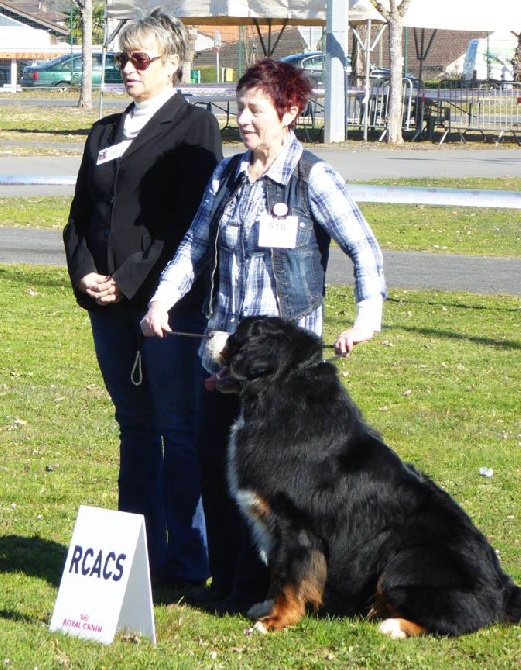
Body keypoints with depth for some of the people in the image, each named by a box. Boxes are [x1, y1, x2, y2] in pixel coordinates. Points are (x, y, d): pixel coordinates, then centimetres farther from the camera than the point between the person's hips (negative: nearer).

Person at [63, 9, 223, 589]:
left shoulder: (193, 127, -3)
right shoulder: (105, 134, 17)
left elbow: (190, 220, -11)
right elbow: (80, 215, 16)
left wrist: (130, 281, -15)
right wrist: (84, 274, -3)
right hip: (109, 306, 6)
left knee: (180, 431, -3)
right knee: (135, 428, 12)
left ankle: (187, 560, 1)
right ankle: (137, 554, 17)